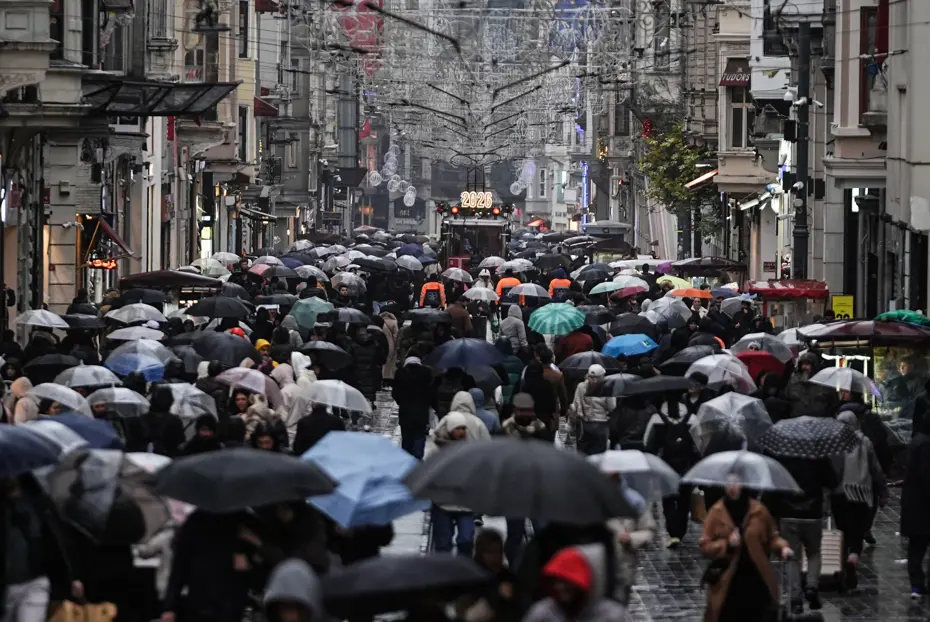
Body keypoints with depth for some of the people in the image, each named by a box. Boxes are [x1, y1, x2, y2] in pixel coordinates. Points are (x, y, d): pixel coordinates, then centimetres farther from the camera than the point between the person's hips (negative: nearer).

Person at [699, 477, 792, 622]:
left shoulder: (758, 510, 1)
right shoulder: (717, 512, -1)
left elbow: (772, 537, 10)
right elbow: (705, 546, -1)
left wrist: (782, 547, -10)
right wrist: (726, 544, -17)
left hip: (756, 582, 1)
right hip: (727, 584, -1)